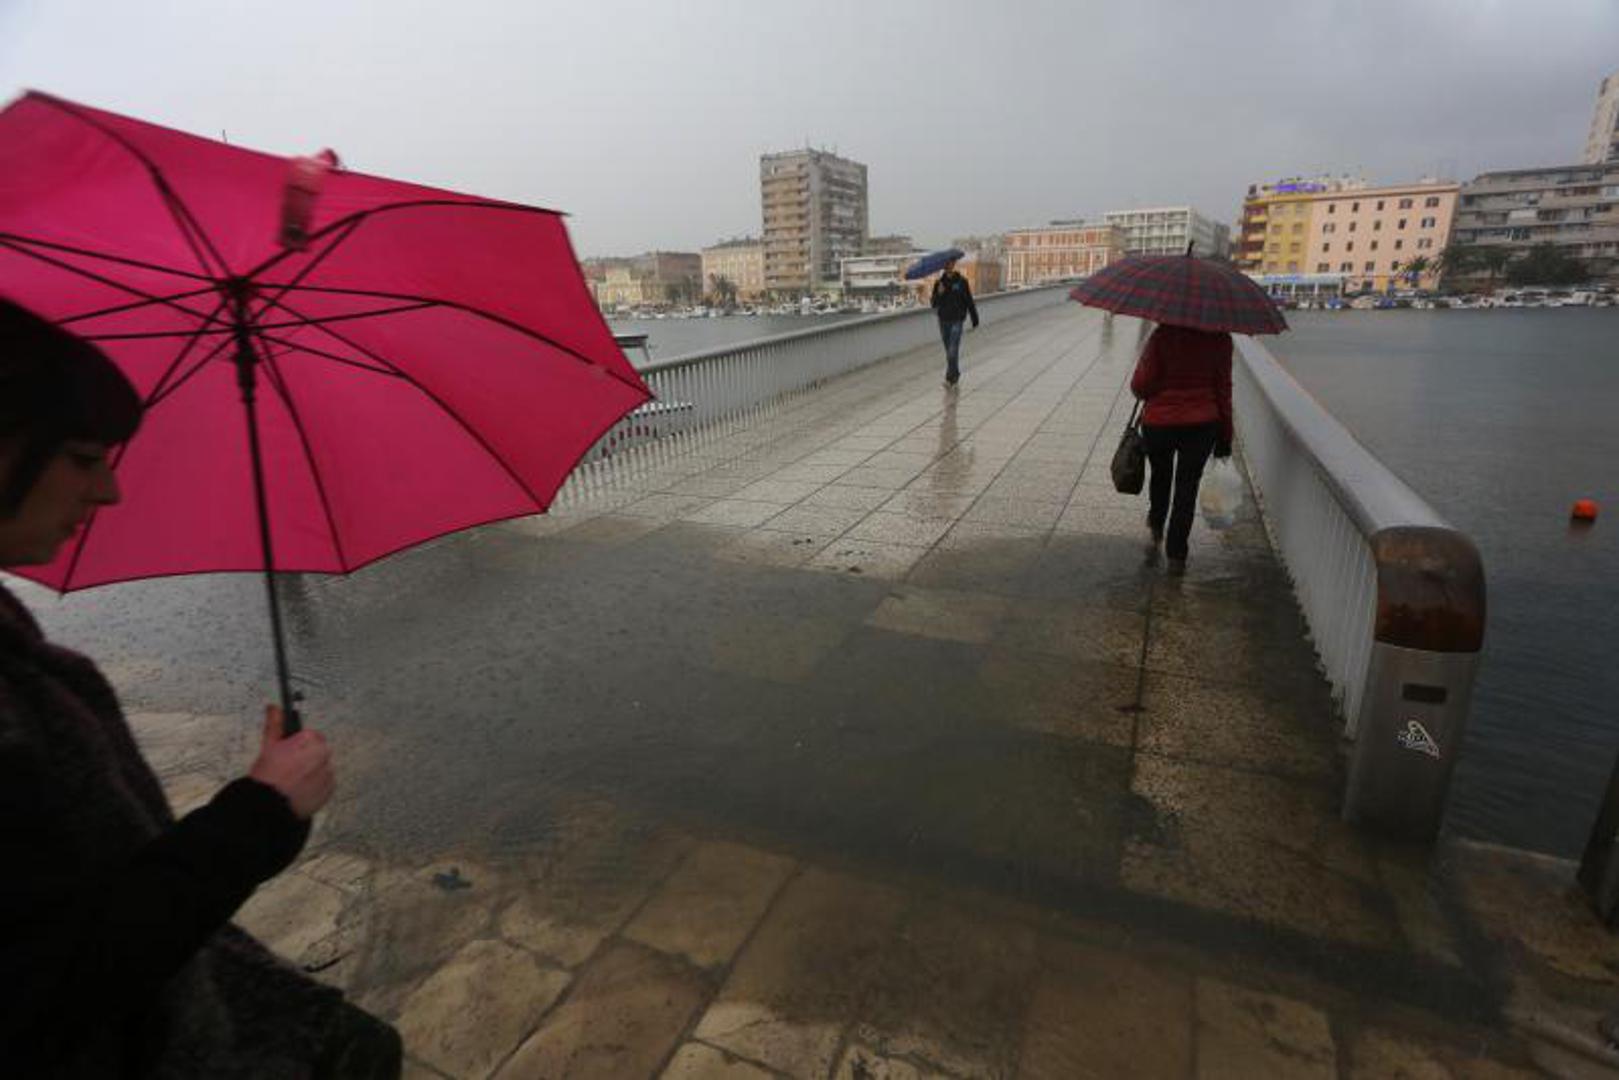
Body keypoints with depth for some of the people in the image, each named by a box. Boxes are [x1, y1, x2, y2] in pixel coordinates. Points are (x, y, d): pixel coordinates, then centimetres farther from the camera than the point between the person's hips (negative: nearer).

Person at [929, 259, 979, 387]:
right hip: (943, 320, 4)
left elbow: (969, 302, 1)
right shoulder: (939, 282, 3)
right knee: (949, 350, 12)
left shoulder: (961, 282, -4)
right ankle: (955, 374, 29)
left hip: (957, 320, -4)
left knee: (953, 350, -13)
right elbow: (934, 304, 2)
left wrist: (975, 320, 3)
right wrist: (939, 294, -18)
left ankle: (950, 378, -12)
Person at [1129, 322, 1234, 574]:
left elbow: (1140, 385, -14)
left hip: (1158, 423, -1)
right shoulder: (1220, 339, -4)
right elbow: (1223, 389, 0)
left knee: (1160, 475, 24)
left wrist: (1152, 395, 11)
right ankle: (1176, 556, 10)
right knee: (1187, 485, 9)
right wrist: (1225, 436, 8)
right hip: (1202, 425, 1)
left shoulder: (1163, 335, -11)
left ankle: (1157, 525, 49)